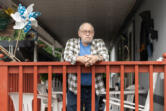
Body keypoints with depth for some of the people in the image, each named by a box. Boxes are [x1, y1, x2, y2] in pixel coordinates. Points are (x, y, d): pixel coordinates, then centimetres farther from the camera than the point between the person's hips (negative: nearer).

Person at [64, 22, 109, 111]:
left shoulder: (99, 43, 9)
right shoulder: (71, 42, 7)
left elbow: (106, 57, -6)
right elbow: (67, 56, -9)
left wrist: (96, 58, -30)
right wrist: (80, 58, -29)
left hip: (93, 88, 1)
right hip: (75, 88, -1)